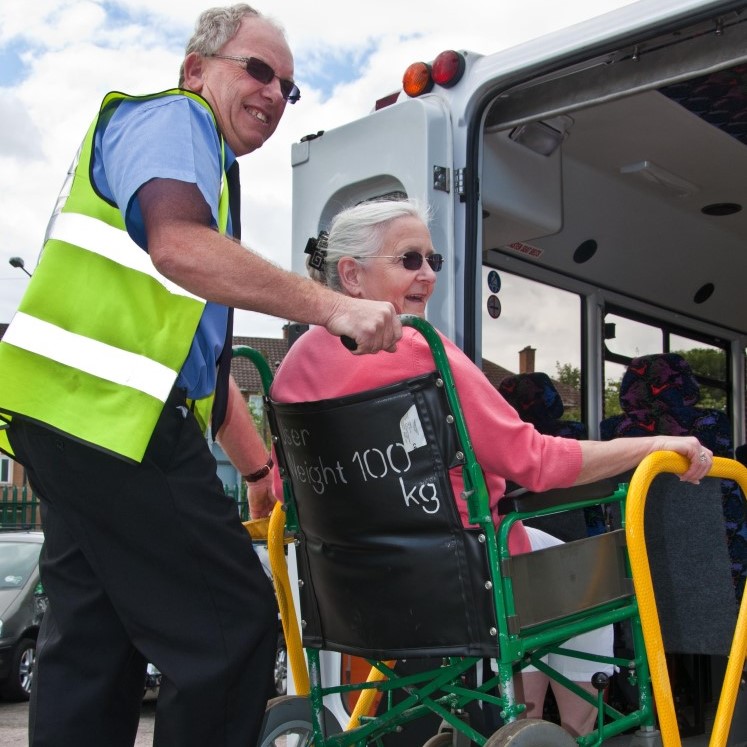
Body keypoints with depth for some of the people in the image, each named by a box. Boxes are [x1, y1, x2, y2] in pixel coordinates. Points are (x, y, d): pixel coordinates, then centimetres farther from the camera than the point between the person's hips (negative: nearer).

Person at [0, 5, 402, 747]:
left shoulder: (198, 157, 29)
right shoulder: (170, 117, 0)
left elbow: (199, 353, 28)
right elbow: (179, 244, -25)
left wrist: (259, 470, 27)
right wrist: (332, 307, -25)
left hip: (74, 418, 10)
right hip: (112, 416, -10)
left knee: (93, 642, 13)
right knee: (233, 627, -5)